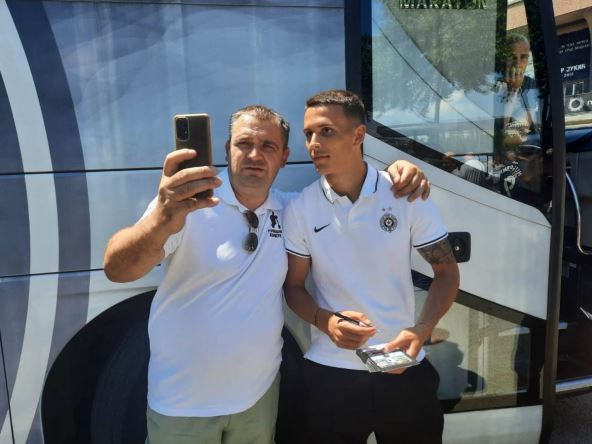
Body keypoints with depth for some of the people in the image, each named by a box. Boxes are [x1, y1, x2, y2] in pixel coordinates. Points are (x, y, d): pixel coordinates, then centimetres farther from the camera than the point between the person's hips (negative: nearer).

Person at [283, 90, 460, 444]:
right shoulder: (299, 209, -6)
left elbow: (447, 271, -2)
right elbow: (293, 286, 2)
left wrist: (421, 331, -17)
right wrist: (326, 322, -17)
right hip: (329, 372, 1)